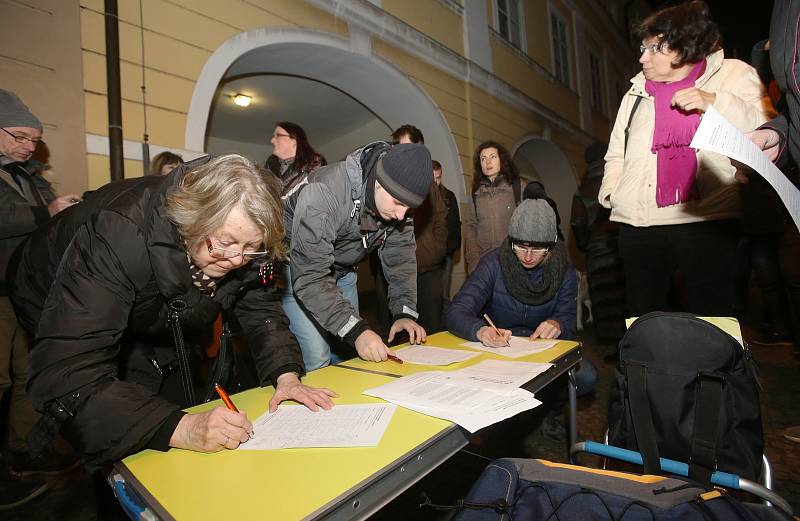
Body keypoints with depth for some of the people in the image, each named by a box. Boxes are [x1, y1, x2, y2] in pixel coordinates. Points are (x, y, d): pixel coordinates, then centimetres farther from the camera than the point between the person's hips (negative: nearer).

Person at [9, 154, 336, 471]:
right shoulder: (119, 235, -43)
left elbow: (260, 308, -14)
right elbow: (65, 377, -47)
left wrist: (286, 374, -31)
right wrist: (181, 428, -56)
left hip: (153, 336, 5)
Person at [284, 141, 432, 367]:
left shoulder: (398, 198, -14)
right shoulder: (323, 192, -35)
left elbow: (401, 257, -6)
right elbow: (309, 277, -36)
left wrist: (405, 312, -18)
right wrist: (355, 330, -41)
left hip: (341, 271, 6)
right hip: (295, 270, -5)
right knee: (316, 359, -14)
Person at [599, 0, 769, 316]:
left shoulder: (733, 75, 10)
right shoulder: (637, 92, 20)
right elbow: (616, 153, 24)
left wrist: (714, 102, -12)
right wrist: (611, 190, 6)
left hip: (706, 220, -3)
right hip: (639, 223, 3)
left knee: (710, 319, -1)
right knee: (642, 319, 6)